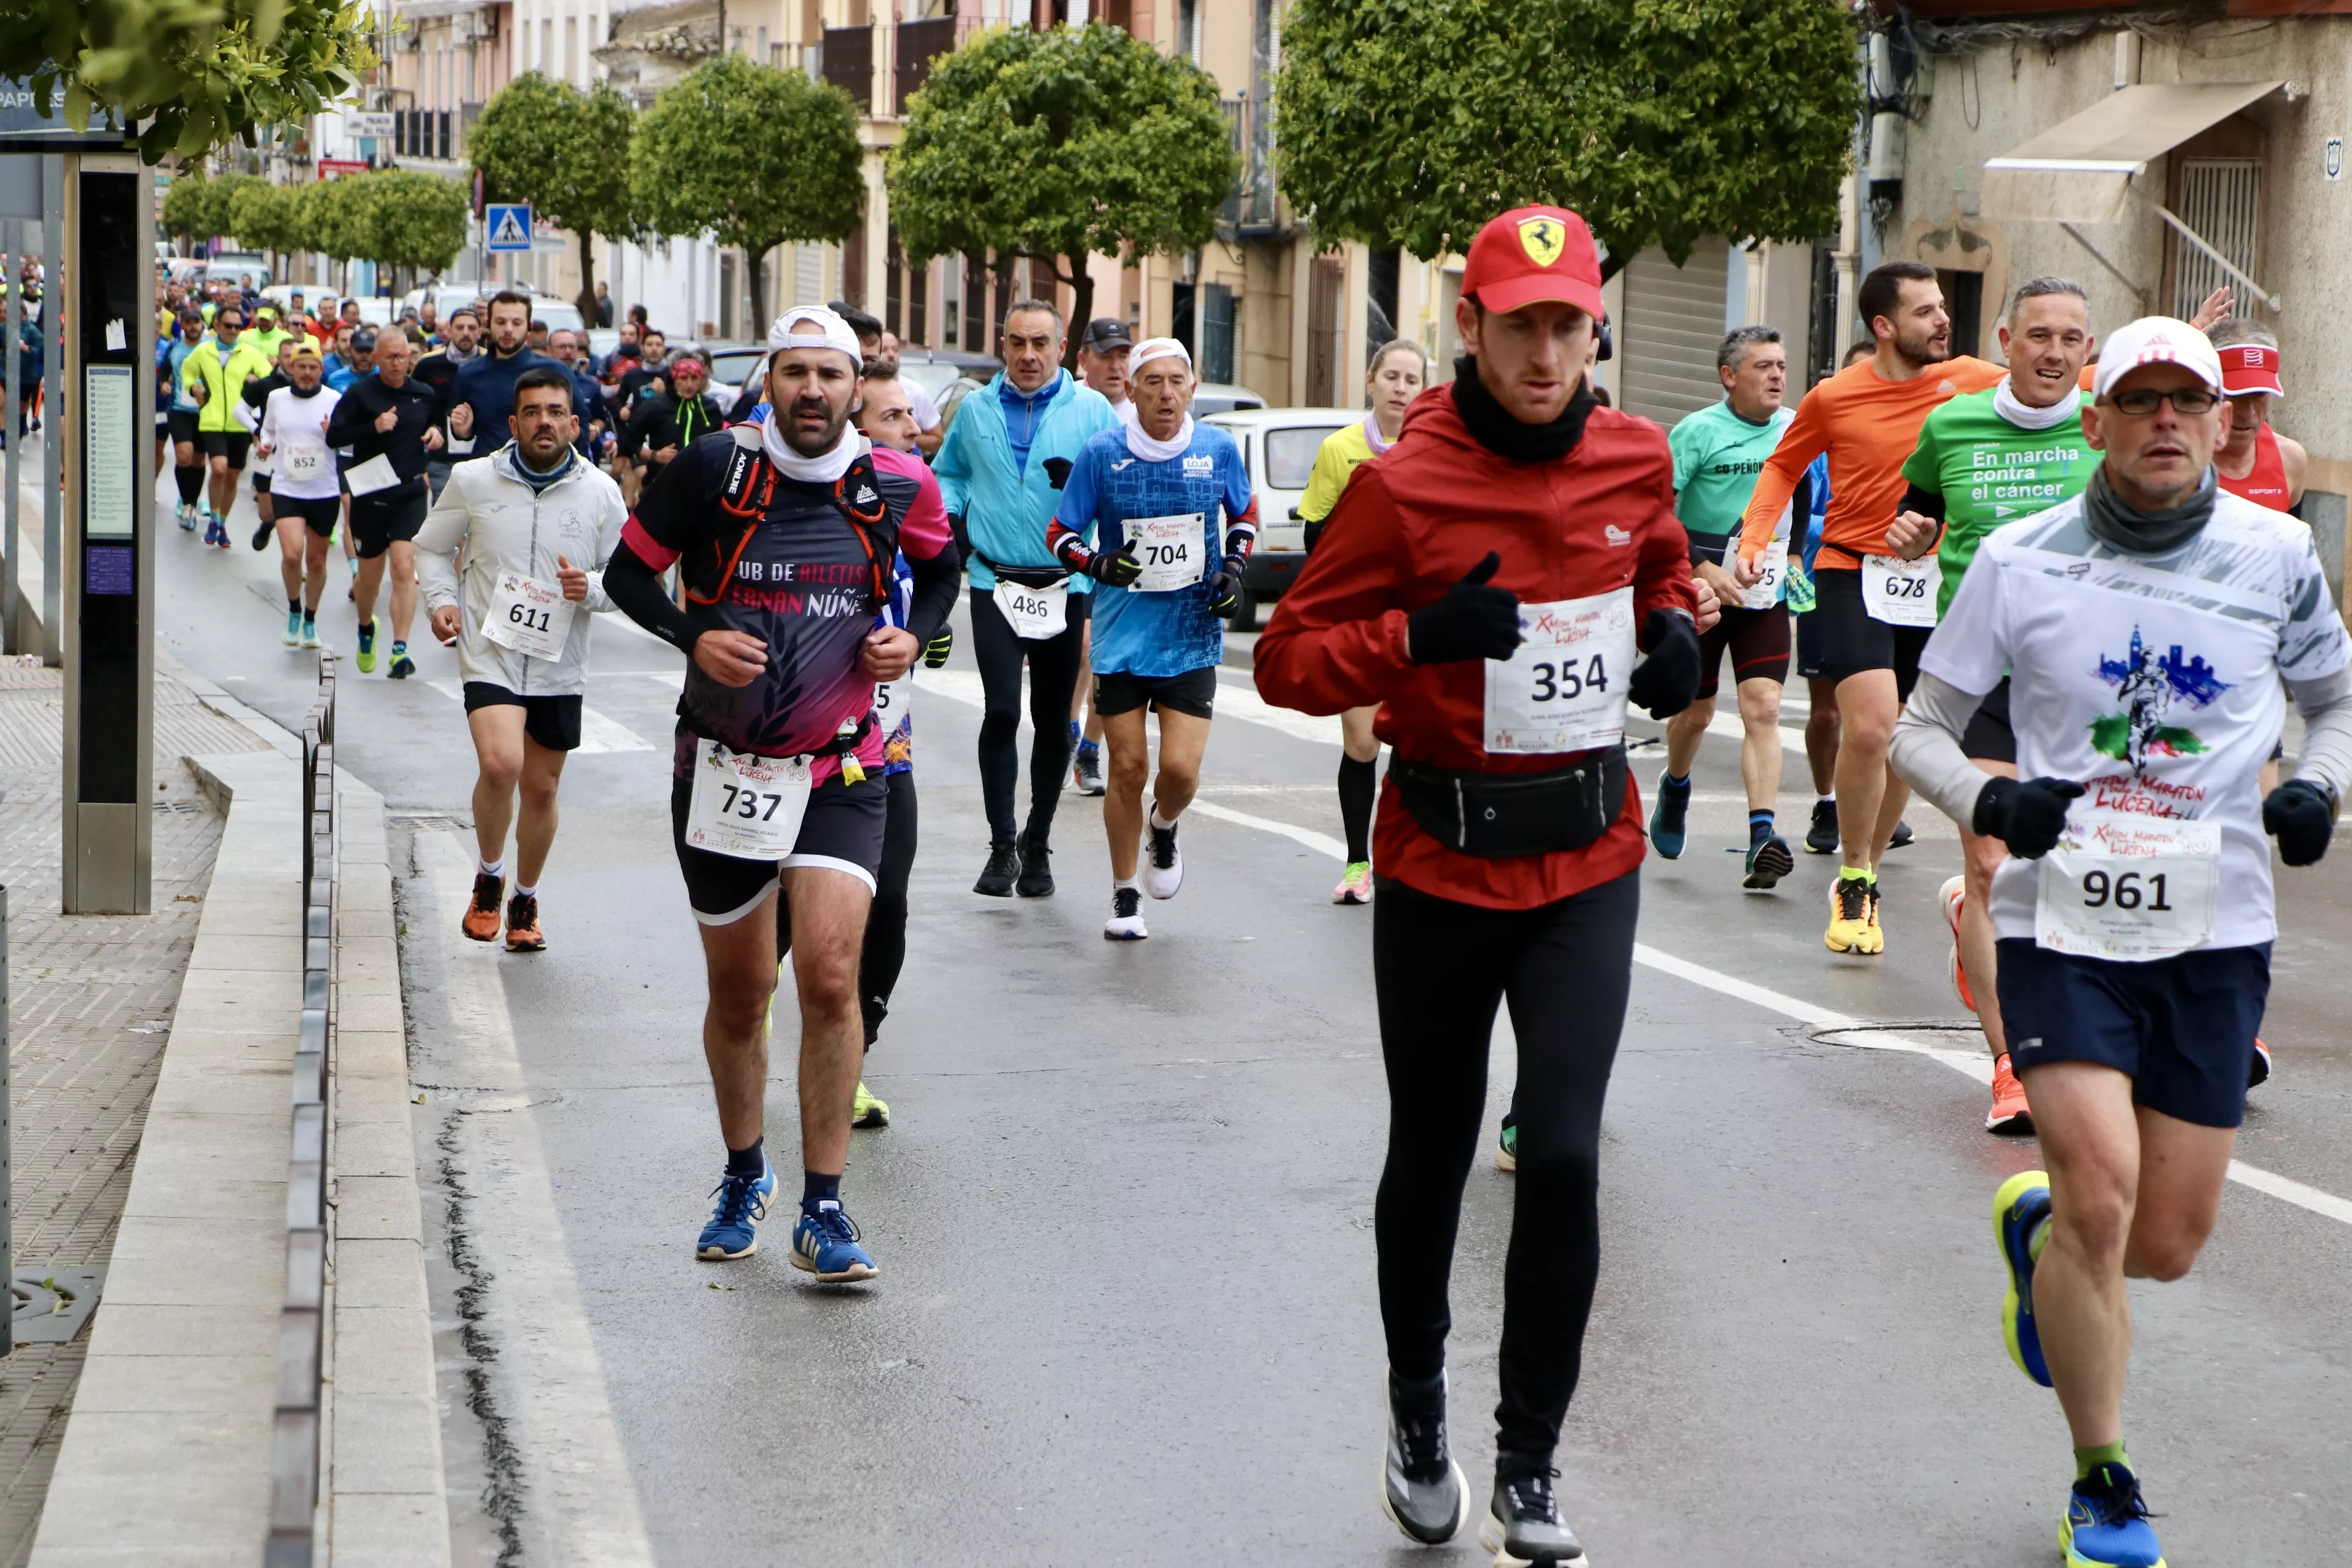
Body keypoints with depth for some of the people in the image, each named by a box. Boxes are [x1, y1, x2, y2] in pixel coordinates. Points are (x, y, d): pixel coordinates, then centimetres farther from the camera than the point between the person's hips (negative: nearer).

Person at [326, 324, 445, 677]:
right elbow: (334, 436, -8)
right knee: (370, 575, 12)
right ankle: (366, 628, 43)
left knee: (404, 567, -16)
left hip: (410, 493, 1)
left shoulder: (425, 395, 6)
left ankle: (400, 649, -18)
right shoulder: (360, 393, -4)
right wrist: (373, 427, -21)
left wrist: (437, 435, 1)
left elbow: (436, 425, 24)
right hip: (370, 494, -1)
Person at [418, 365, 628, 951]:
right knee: (500, 764, -24)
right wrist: (441, 599, -5)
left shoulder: (600, 492, 0)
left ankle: (526, 901, 34)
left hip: (559, 665, 2)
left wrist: (592, 588, -15)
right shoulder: (473, 481, -2)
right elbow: (432, 546, 12)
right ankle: (489, 876, 3)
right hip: (491, 653, -2)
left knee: (541, 787, 11)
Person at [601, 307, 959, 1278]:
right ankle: (743, 1178, 35)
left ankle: (823, 1214, -7)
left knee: (830, 978, -16)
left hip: (841, 769, 0)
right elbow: (628, 571, 1)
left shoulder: (897, 485, -3)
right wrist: (693, 634, -15)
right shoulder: (714, 467, -8)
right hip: (723, 762, 0)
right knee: (738, 994, 11)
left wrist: (915, 636, -1)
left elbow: (941, 567, 18)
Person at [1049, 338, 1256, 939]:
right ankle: (1124, 894, 20)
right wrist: (1097, 563, -18)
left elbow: (1244, 513, 19)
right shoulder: (1102, 452, -6)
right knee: (1128, 769, 1)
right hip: (1122, 636, -1)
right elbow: (1061, 534, 2)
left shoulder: (1218, 449, 0)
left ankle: (1164, 831, 28)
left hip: (1193, 638, 1)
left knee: (1180, 769, -9)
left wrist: (1233, 568, 3)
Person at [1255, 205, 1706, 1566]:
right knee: (1432, 1156, 13)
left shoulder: (1636, 458, 0)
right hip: (1442, 863, -2)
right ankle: (1419, 1414, 38)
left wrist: (1675, 626, 2)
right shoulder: (1403, 485, -12)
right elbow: (1288, 660, -10)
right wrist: (1416, 636, -26)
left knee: (1564, 1156, -11)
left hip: (1590, 861, 2)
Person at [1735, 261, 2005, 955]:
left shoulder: (1971, 381, 1)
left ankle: (1865, 876, 26)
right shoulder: (1834, 398, -5)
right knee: (1869, 727, -19)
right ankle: (1853, 882, -1)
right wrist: (1754, 540, -3)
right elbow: (1783, 466, 10)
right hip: (1855, 573, -3)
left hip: (1934, 583, 3)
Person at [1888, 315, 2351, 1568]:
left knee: (2168, 1244, 3)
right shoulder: (2021, 561, -2)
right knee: (2101, 1196, -17)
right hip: (2063, 916, -2)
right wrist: (1986, 799, -16)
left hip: (2214, 930, 2)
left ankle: (2032, 1223, 41)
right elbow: (1919, 727, 5)